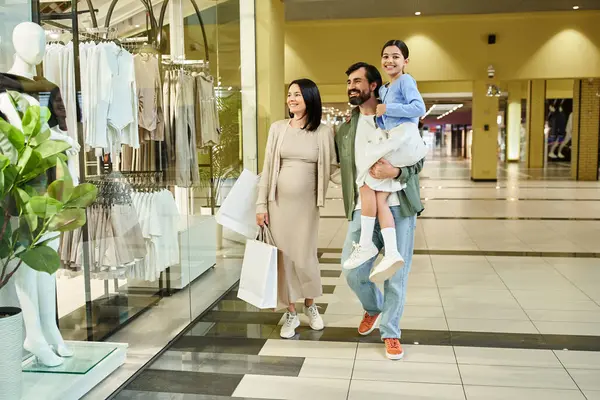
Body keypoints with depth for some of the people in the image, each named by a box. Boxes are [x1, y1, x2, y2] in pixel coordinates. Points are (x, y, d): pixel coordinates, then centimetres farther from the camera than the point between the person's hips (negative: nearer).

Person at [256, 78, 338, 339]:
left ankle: (310, 305, 28)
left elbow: (332, 166, 8)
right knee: (284, 256, 5)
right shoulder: (277, 128, 4)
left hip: (306, 203, -1)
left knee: (305, 257, 2)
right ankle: (291, 313, 19)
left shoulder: (323, 132, 0)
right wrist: (261, 204, 1)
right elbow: (267, 167, 3)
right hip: (279, 201, 1)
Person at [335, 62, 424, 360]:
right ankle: (373, 308, 32)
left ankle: (391, 333, 22)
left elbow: (418, 160, -2)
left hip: (399, 208, -2)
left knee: (396, 275, 3)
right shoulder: (345, 129, 11)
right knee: (353, 271, -1)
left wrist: (395, 172, -19)